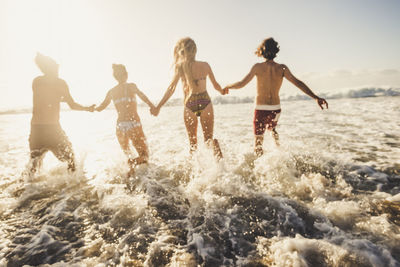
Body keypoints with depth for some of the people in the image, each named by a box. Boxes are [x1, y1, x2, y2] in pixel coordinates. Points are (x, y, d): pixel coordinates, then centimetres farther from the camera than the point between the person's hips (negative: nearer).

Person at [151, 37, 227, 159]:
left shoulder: (180, 66, -4)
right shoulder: (205, 65, 4)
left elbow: (171, 88, -9)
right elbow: (216, 85, 11)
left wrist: (158, 107, -5)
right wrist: (223, 91, 34)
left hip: (189, 105, -1)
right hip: (205, 102, 1)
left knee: (193, 142, 17)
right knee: (209, 137, 6)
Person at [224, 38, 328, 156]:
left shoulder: (258, 67, -8)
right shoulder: (282, 68, -2)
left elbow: (241, 84, -10)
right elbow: (297, 82, -10)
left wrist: (227, 87, 9)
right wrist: (316, 97, -10)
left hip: (261, 109, -3)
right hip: (276, 109, 4)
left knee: (258, 140, 8)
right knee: (272, 128, 36)